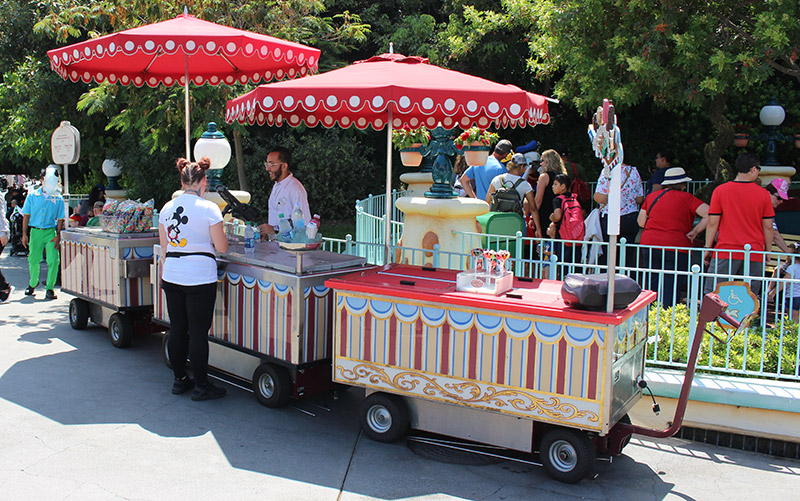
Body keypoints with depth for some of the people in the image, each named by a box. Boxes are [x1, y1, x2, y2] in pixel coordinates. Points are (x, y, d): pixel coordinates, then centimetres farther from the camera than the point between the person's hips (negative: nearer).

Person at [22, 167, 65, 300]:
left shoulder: (58, 199, 2)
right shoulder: (32, 196, 3)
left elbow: (60, 219, 4)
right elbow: (26, 215, 6)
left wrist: (58, 235, -6)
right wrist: (24, 234, 0)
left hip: (51, 231, -1)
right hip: (35, 231, 1)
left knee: (53, 260, -12)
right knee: (33, 260, 10)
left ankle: (49, 288, -4)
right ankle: (33, 283, 34)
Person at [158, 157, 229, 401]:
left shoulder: (167, 208, 5)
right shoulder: (209, 208, -11)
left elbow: (164, 246, 12)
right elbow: (221, 247, -8)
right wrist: (221, 232, 11)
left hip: (172, 276, 5)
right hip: (200, 277, -5)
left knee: (177, 329, 13)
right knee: (198, 332, 1)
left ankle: (179, 380, 25)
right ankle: (201, 386, 8)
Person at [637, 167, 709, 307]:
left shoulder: (651, 196, 10)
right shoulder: (687, 198, -2)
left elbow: (641, 222, 12)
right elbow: (709, 215, -10)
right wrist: (694, 232, -3)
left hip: (649, 244, 4)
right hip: (676, 247, -4)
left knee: (652, 287, 12)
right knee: (671, 290, -1)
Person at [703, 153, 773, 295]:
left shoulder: (720, 190, -1)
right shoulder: (763, 194, 1)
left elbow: (712, 222, -2)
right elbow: (768, 227, 5)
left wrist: (708, 248, 6)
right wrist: (768, 251, 16)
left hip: (725, 252, -1)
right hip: (754, 255, 1)